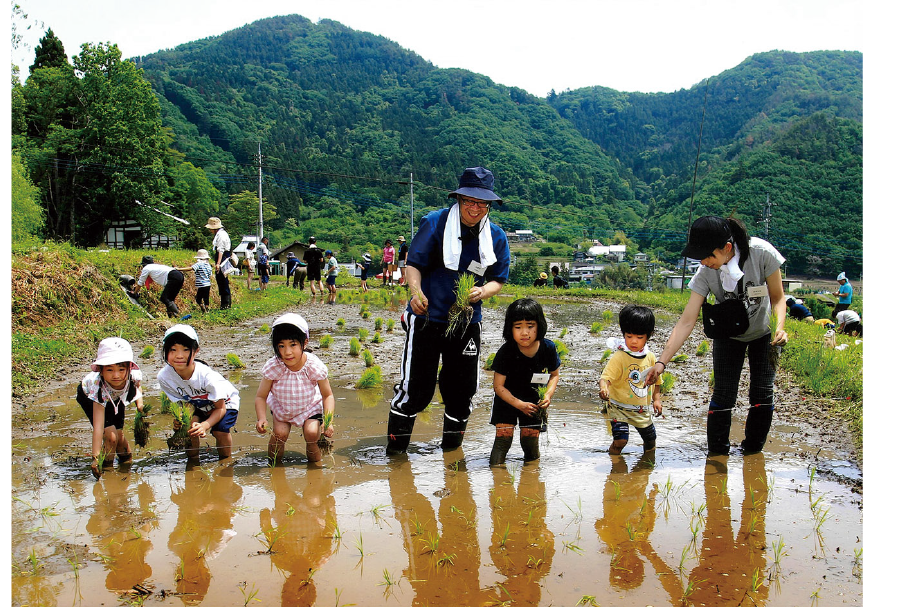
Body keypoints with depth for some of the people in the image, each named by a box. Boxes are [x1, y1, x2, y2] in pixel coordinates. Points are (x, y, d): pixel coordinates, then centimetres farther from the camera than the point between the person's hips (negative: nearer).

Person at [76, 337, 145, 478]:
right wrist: (95, 457, -46)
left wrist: (140, 404, -18)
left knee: (119, 435, 1)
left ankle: (128, 460, 31)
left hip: (116, 398, 3)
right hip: (88, 396, -3)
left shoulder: (134, 375, -34)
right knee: (110, 436, -17)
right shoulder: (99, 387, -44)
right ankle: (107, 467, 8)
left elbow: (137, 385, -4)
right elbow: (98, 425, -44)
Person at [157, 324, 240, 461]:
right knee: (189, 423, -24)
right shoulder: (164, 377, -27)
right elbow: (185, 403, -14)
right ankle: (192, 462, 0)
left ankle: (225, 461, 5)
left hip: (225, 402, -3)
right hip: (197, 406, 3)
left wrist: (205, 425, -42)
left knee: (220, 431, -24)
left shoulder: (207, 376, -38)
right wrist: (179, 419, -36)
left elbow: (220, 408, -24)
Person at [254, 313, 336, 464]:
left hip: (310, 407, -1)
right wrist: (261, 418, -36)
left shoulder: (315, 367, -30)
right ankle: (274, 463, 12)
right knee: (280, 432, -19)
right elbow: (261, 396, -18)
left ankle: (315, 463, 10)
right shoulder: (272, 367, -29)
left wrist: (328, 421, -30)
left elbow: (328, 396, -16)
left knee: (311, 432, -21)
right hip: (281, 407, 1)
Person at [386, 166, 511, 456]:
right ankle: (395, 448, 17)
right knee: (415, 387, -1)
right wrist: (416, 291, -26)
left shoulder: (496, 237, 2)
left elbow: (498, 280, 5)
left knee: (462, 388, 11)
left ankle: (451, 447, 33)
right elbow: (413, 263, -6)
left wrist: (481, 292, -17)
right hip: (426, 317, -3)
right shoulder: (434, 223, -8)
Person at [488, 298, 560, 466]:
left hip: (534, 401, 2)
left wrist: (548, 394, -15)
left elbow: (554, 375, 2)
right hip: (507, 400, -2)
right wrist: (519, 404, -23)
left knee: (531, 441, 7)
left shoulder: (548, 348, -16)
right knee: (503, 437, -9)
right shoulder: (506, 352, -23)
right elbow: (498, 386, -16)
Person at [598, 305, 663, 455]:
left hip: (642, 410, 5)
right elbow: (606, 377, -27)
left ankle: (649, 453, 49)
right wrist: (604, 388, -47)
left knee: (651, 440, 17)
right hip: (619, 407, -5)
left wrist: (656, 399, 7)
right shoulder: (619, 357, -18)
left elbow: (656, 380, 15)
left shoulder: (650, 357, 0)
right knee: (620, 440, -19)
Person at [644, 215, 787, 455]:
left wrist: (780, 326, -35)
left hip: (763, 334, 0)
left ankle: (753, 450, 21)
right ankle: (717, 453, 12)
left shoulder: (762, 253, -31)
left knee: (762, 395, 0)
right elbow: (686, 322, -28)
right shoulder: (705, 274, -27)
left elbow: (778, 297, -16)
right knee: (723, 395, -5)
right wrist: (662, 361, -35)